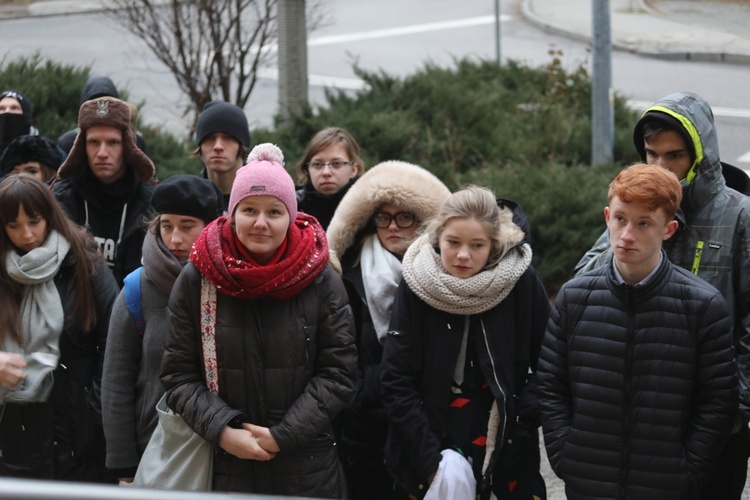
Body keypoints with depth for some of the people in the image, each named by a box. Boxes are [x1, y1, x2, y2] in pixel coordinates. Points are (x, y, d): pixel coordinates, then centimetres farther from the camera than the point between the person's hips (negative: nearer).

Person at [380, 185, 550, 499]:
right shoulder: (417, 284, -9)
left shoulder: (522, 282, -9)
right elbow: (396, 381, -8)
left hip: (507, 446, 0)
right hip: (434, 441, 0)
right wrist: (431, 459, -13)